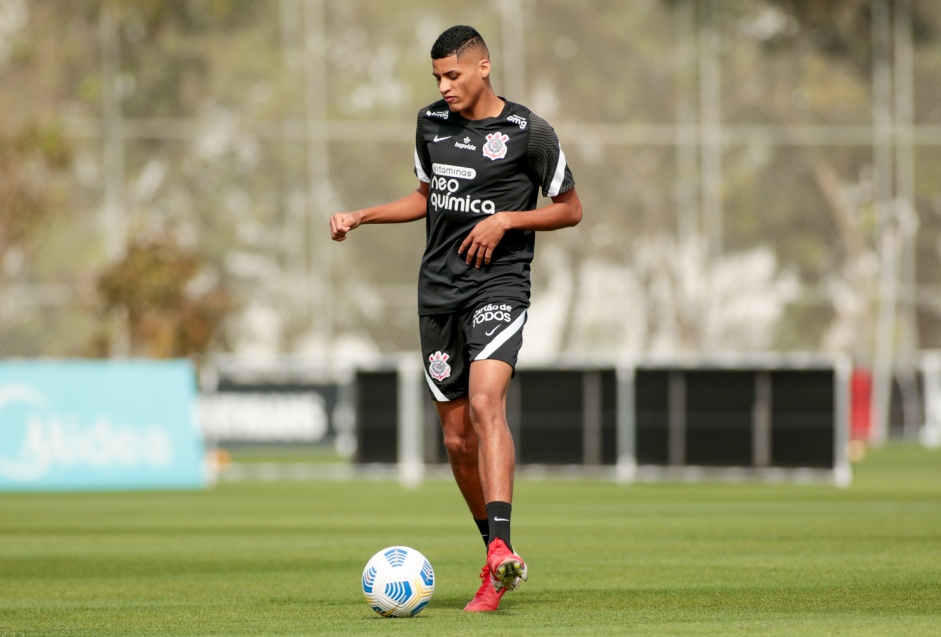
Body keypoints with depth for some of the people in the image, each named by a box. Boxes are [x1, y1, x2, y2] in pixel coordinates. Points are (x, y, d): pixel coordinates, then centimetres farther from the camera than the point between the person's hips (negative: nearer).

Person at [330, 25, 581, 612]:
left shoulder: (528, 132, -6)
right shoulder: (431, 122, 10)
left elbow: (570, 209, 1)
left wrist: (506, 219, -11)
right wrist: (361, 216, 14)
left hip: (499, 285, -6)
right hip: (439, 290, 6)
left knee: (486, 403, -28)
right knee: (457, 437, 6)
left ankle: (502, 547, -38)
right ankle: (499, 566, 20)